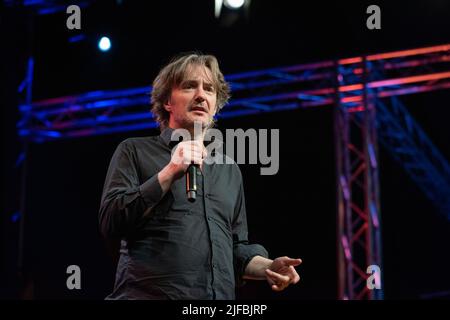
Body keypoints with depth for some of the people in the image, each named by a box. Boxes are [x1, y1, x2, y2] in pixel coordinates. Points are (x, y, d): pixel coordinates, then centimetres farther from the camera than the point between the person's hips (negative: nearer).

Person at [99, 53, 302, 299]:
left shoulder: (229, 170, 19)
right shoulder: (134, 151, 5)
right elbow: (110, 223, -7)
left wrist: (268, 268, 2)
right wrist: (169, 173, -12)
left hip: (220, 295, 4)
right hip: (149, 294, -4)